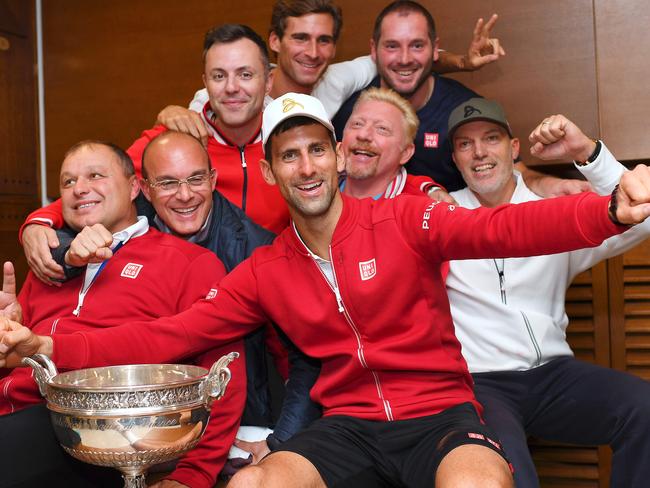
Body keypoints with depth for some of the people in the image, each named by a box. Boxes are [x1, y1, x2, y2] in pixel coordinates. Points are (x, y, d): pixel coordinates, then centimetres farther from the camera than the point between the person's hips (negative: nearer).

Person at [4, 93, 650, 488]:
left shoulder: (402, 221, -3)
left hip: (440, 410, -2)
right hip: (348, 423, 3)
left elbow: (503, 228, -18)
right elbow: (171, 335, 4)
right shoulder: (264, 271, 7)